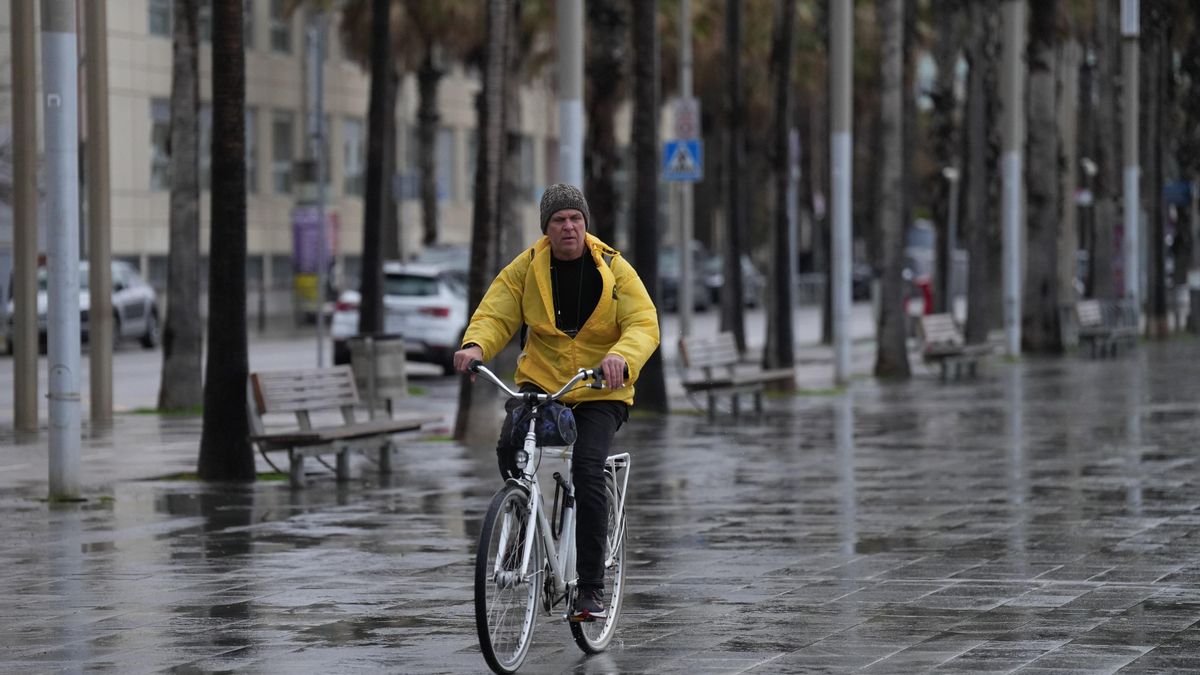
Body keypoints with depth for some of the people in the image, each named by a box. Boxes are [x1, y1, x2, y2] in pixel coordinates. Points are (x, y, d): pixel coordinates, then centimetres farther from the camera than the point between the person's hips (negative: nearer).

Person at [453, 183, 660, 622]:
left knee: (588, 472, -20)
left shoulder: (613, 268, -6)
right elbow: (495, 313, -6)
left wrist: (621, 357, -37)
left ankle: (592, 587, -11)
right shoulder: (526, 268, -1)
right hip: (540, 381, 2)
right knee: (510, 446, -27)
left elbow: (644, 324, -15)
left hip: (600, 392, -2)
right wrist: (475, 345, -29)